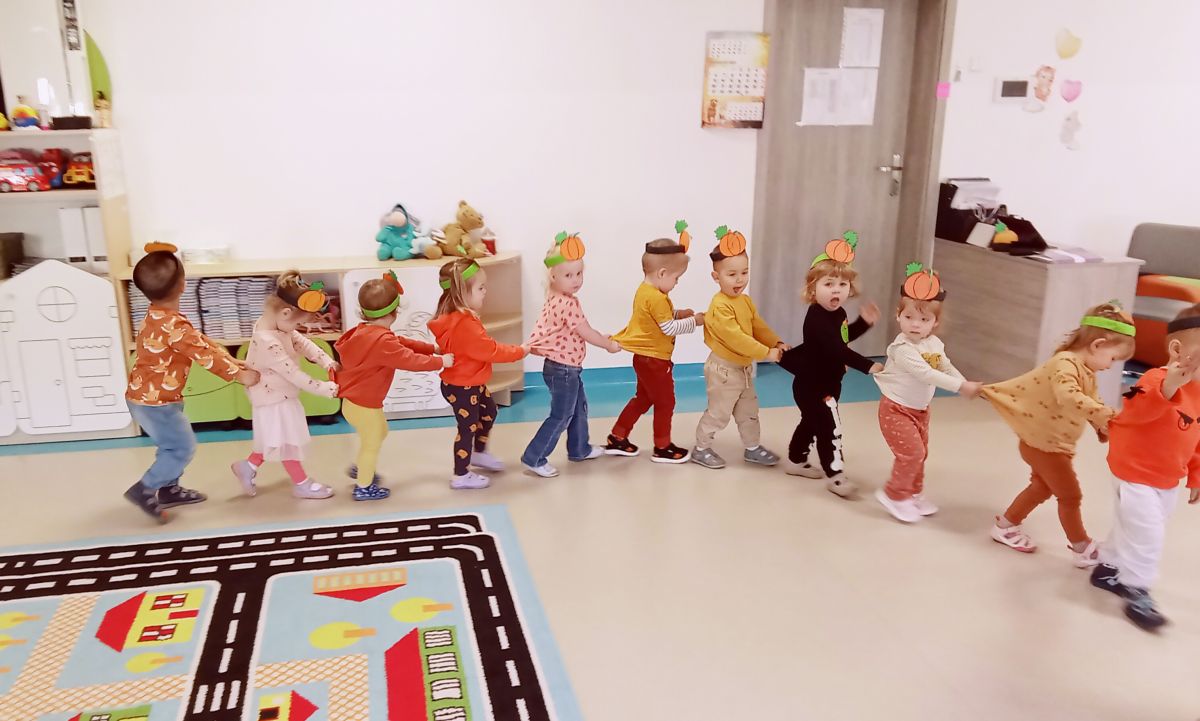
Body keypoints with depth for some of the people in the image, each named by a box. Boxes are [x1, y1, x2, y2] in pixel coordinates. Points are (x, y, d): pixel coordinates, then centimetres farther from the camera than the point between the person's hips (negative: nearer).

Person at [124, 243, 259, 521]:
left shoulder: (160, 316, 5)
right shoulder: (173, 325, -29)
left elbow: (202, 341, 6)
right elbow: (205, 354, -24)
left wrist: (234, 362, 3)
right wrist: (239, 375, -14)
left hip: (148, 397, 10)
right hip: (155, 402, -10)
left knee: (173, 445, 21)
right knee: (182, 448, 0)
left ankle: (168, 489, 32)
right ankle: (144, 490, 6)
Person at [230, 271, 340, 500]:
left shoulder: (275, 324, -6)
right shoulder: (269, 343, -36)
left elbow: (303, 342, 1)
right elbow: (294, 375, -32)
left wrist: (327, 362, -10)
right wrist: (327, 389, -26)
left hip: (277, 396, 9)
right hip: (275, 400, -9)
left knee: (276, 440, 23)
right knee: (288, 442, 7)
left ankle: (248, 466, 36)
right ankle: (301, 483, 22)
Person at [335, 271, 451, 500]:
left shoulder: (366, 331, 3)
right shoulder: (382, 341, -30)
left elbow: (402, 343, 8)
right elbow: (410, 360, -29)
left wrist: (432, 348, 5)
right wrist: (440, 362, -18)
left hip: (357, 400, 10)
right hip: (364, 404, -10)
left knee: (380, 432, 29)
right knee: (372, 443, 11)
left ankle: (361, 469, 46)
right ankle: (364, 487, 27)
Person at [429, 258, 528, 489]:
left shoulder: (458, 317, 1)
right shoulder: (465, 325, -33)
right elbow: (490, 350, -28)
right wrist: (520, 351, -17)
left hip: (472, 383, 10)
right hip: (460, 387, -10)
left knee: (489, 412, 26)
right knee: (469, 427, 4)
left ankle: (479, 453, 45)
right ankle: (461, 476, 19)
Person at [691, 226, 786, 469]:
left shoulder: (746, 301, 4)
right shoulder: (720, 306, -25)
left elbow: (759, 326, 9)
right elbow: (735, 338, -30)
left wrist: (777, 343, -7)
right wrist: (766, 353, -27)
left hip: (744, 368, 9)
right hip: (724, 369, -9)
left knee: (749, 411, 18)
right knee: (718, 413, 2)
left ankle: (752, 448, 33)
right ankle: (701, 449, 18)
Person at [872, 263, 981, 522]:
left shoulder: (935, 344, -2)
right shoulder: (902, 349, -29)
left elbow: (947, 367, 9)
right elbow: (926, 374, -35)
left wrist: (968, 385, -7)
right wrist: (961, 387, -37)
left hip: (920, 409, 8)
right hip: (896, 409, -8)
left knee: (921, 453, 17)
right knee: (912, 452, -12)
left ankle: (913, 493, 35)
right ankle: (894, 494, 5)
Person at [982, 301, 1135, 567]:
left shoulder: (1087, 373, 8)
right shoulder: (1066, 364, -26)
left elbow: (1092, 403, 14)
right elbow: (1068, 397, -44)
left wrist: (1104, 426, -4)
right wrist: (1103, 414, -48)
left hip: (1052, 444, 10)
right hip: (1043, 443, -10)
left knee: (1042, 487, 22)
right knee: (1070, 495, 0)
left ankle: (1005, 526, 34)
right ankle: (1082, 548, 15)